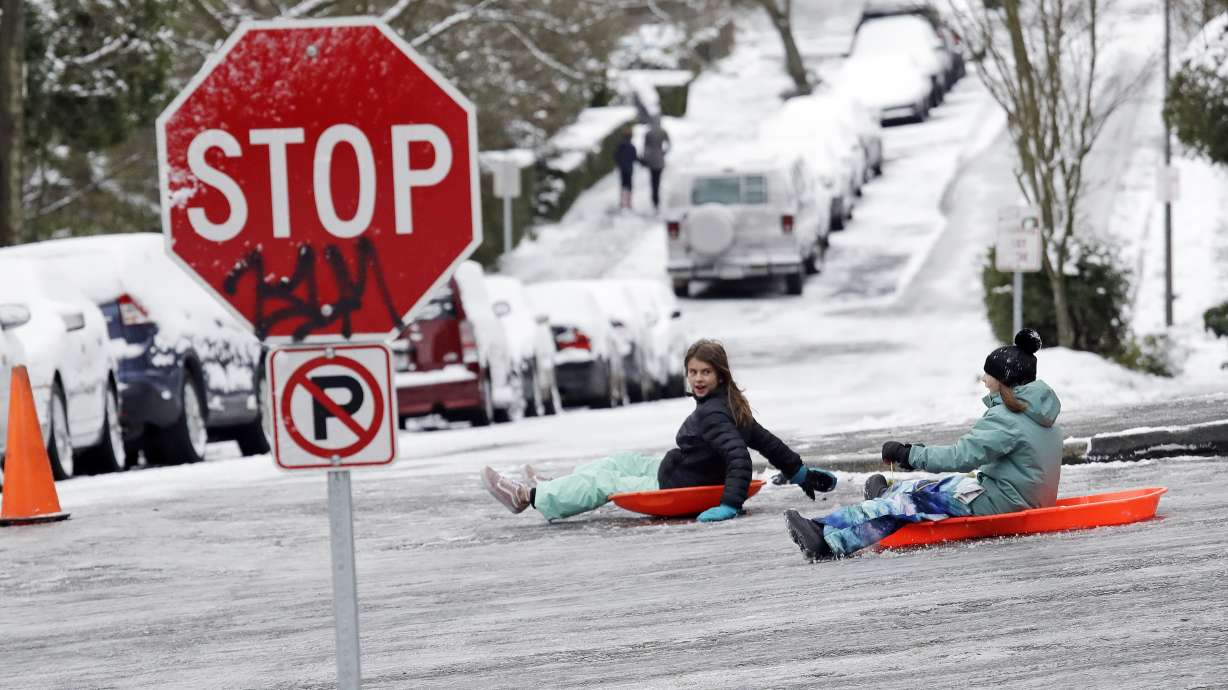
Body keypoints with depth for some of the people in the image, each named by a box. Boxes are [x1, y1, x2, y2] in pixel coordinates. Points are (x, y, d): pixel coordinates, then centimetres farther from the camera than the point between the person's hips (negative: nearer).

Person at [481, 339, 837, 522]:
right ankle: (551, 490, 39)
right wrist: (801, 473, 20)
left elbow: (740, 458, -37)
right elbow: (767, 442, 9)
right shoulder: (730, 406, 1)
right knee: (626, 461, 24)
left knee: (604, 483, 2)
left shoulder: (711, 415, -28)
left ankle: (527, 496, 16)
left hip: (676, 490, -9)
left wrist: (730, 505, -42)